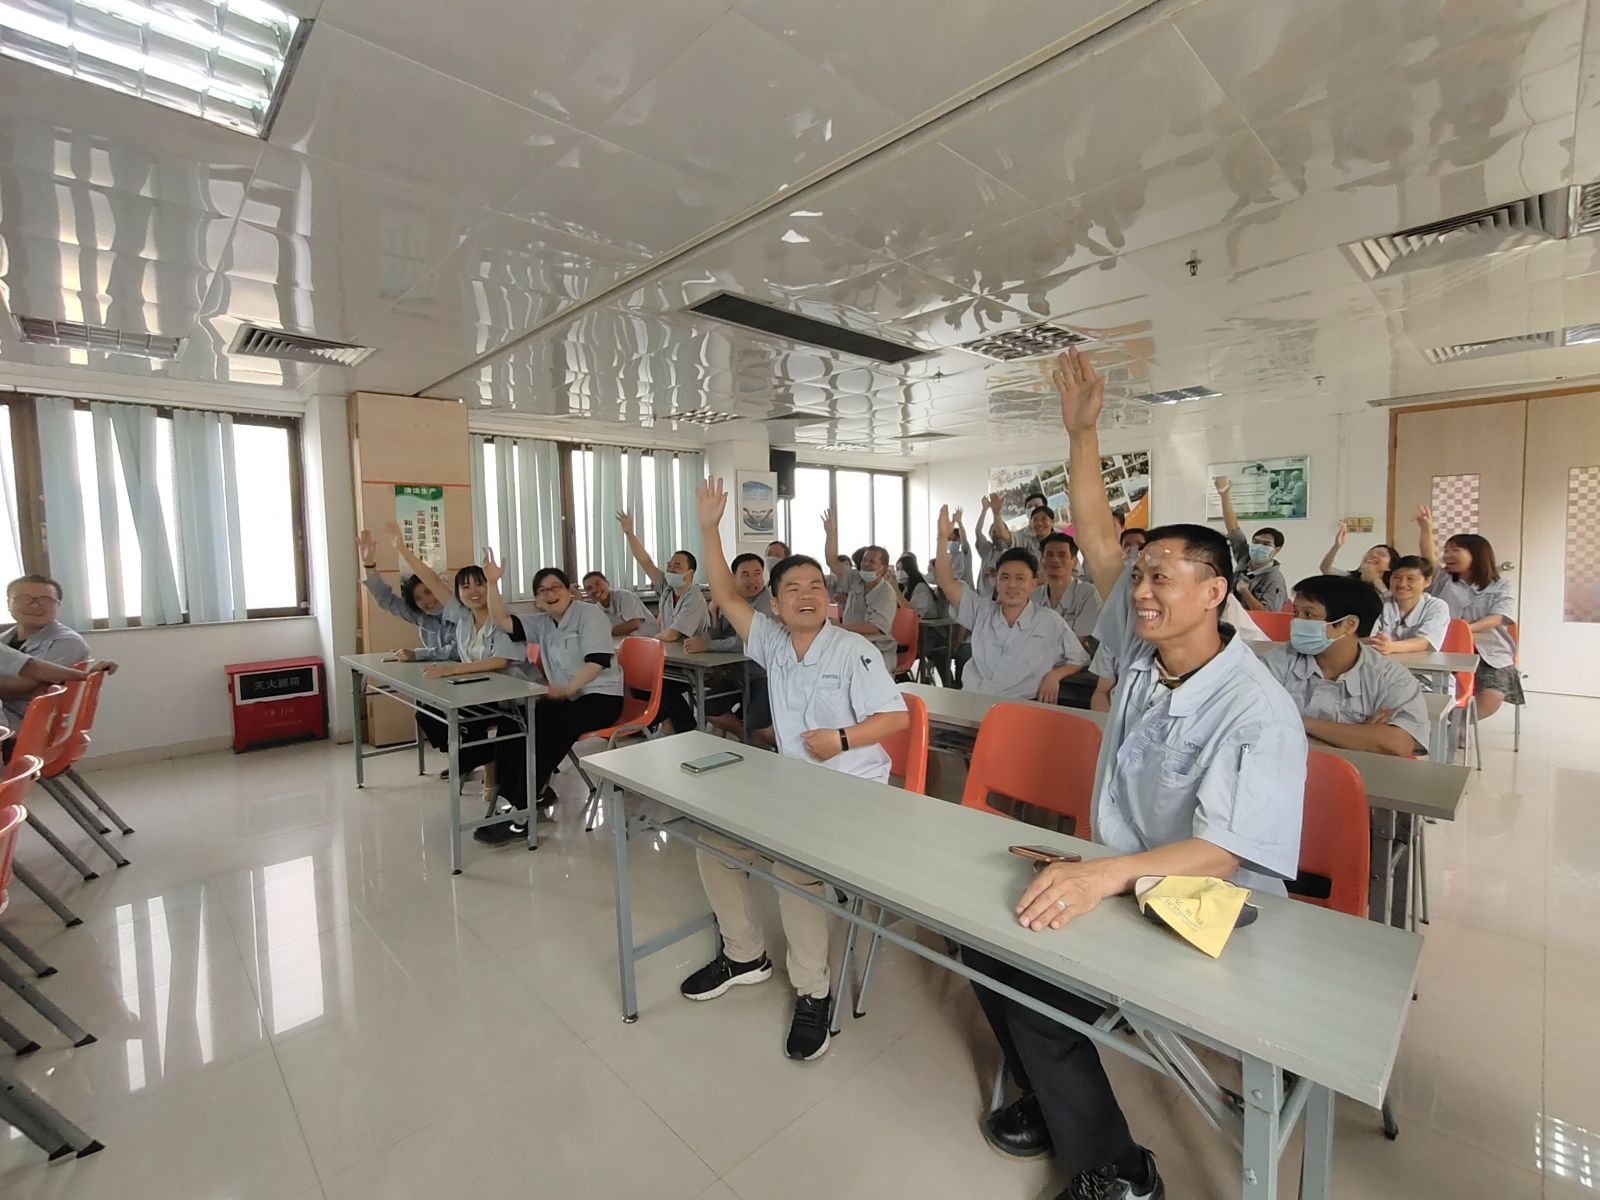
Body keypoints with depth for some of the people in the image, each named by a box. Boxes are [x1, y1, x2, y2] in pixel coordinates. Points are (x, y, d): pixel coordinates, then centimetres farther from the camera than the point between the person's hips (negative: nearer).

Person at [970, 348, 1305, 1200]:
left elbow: (1223, 852, -30)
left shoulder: (1258, 713, -22)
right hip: (1118, 878, 7)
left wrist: (1109, 873, -48)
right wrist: (1081, 432, -9)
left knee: (1033, 980, -20)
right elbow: (1098, 541, -4)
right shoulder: (1141, 647, -3)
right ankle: (1051, 1099, 20)